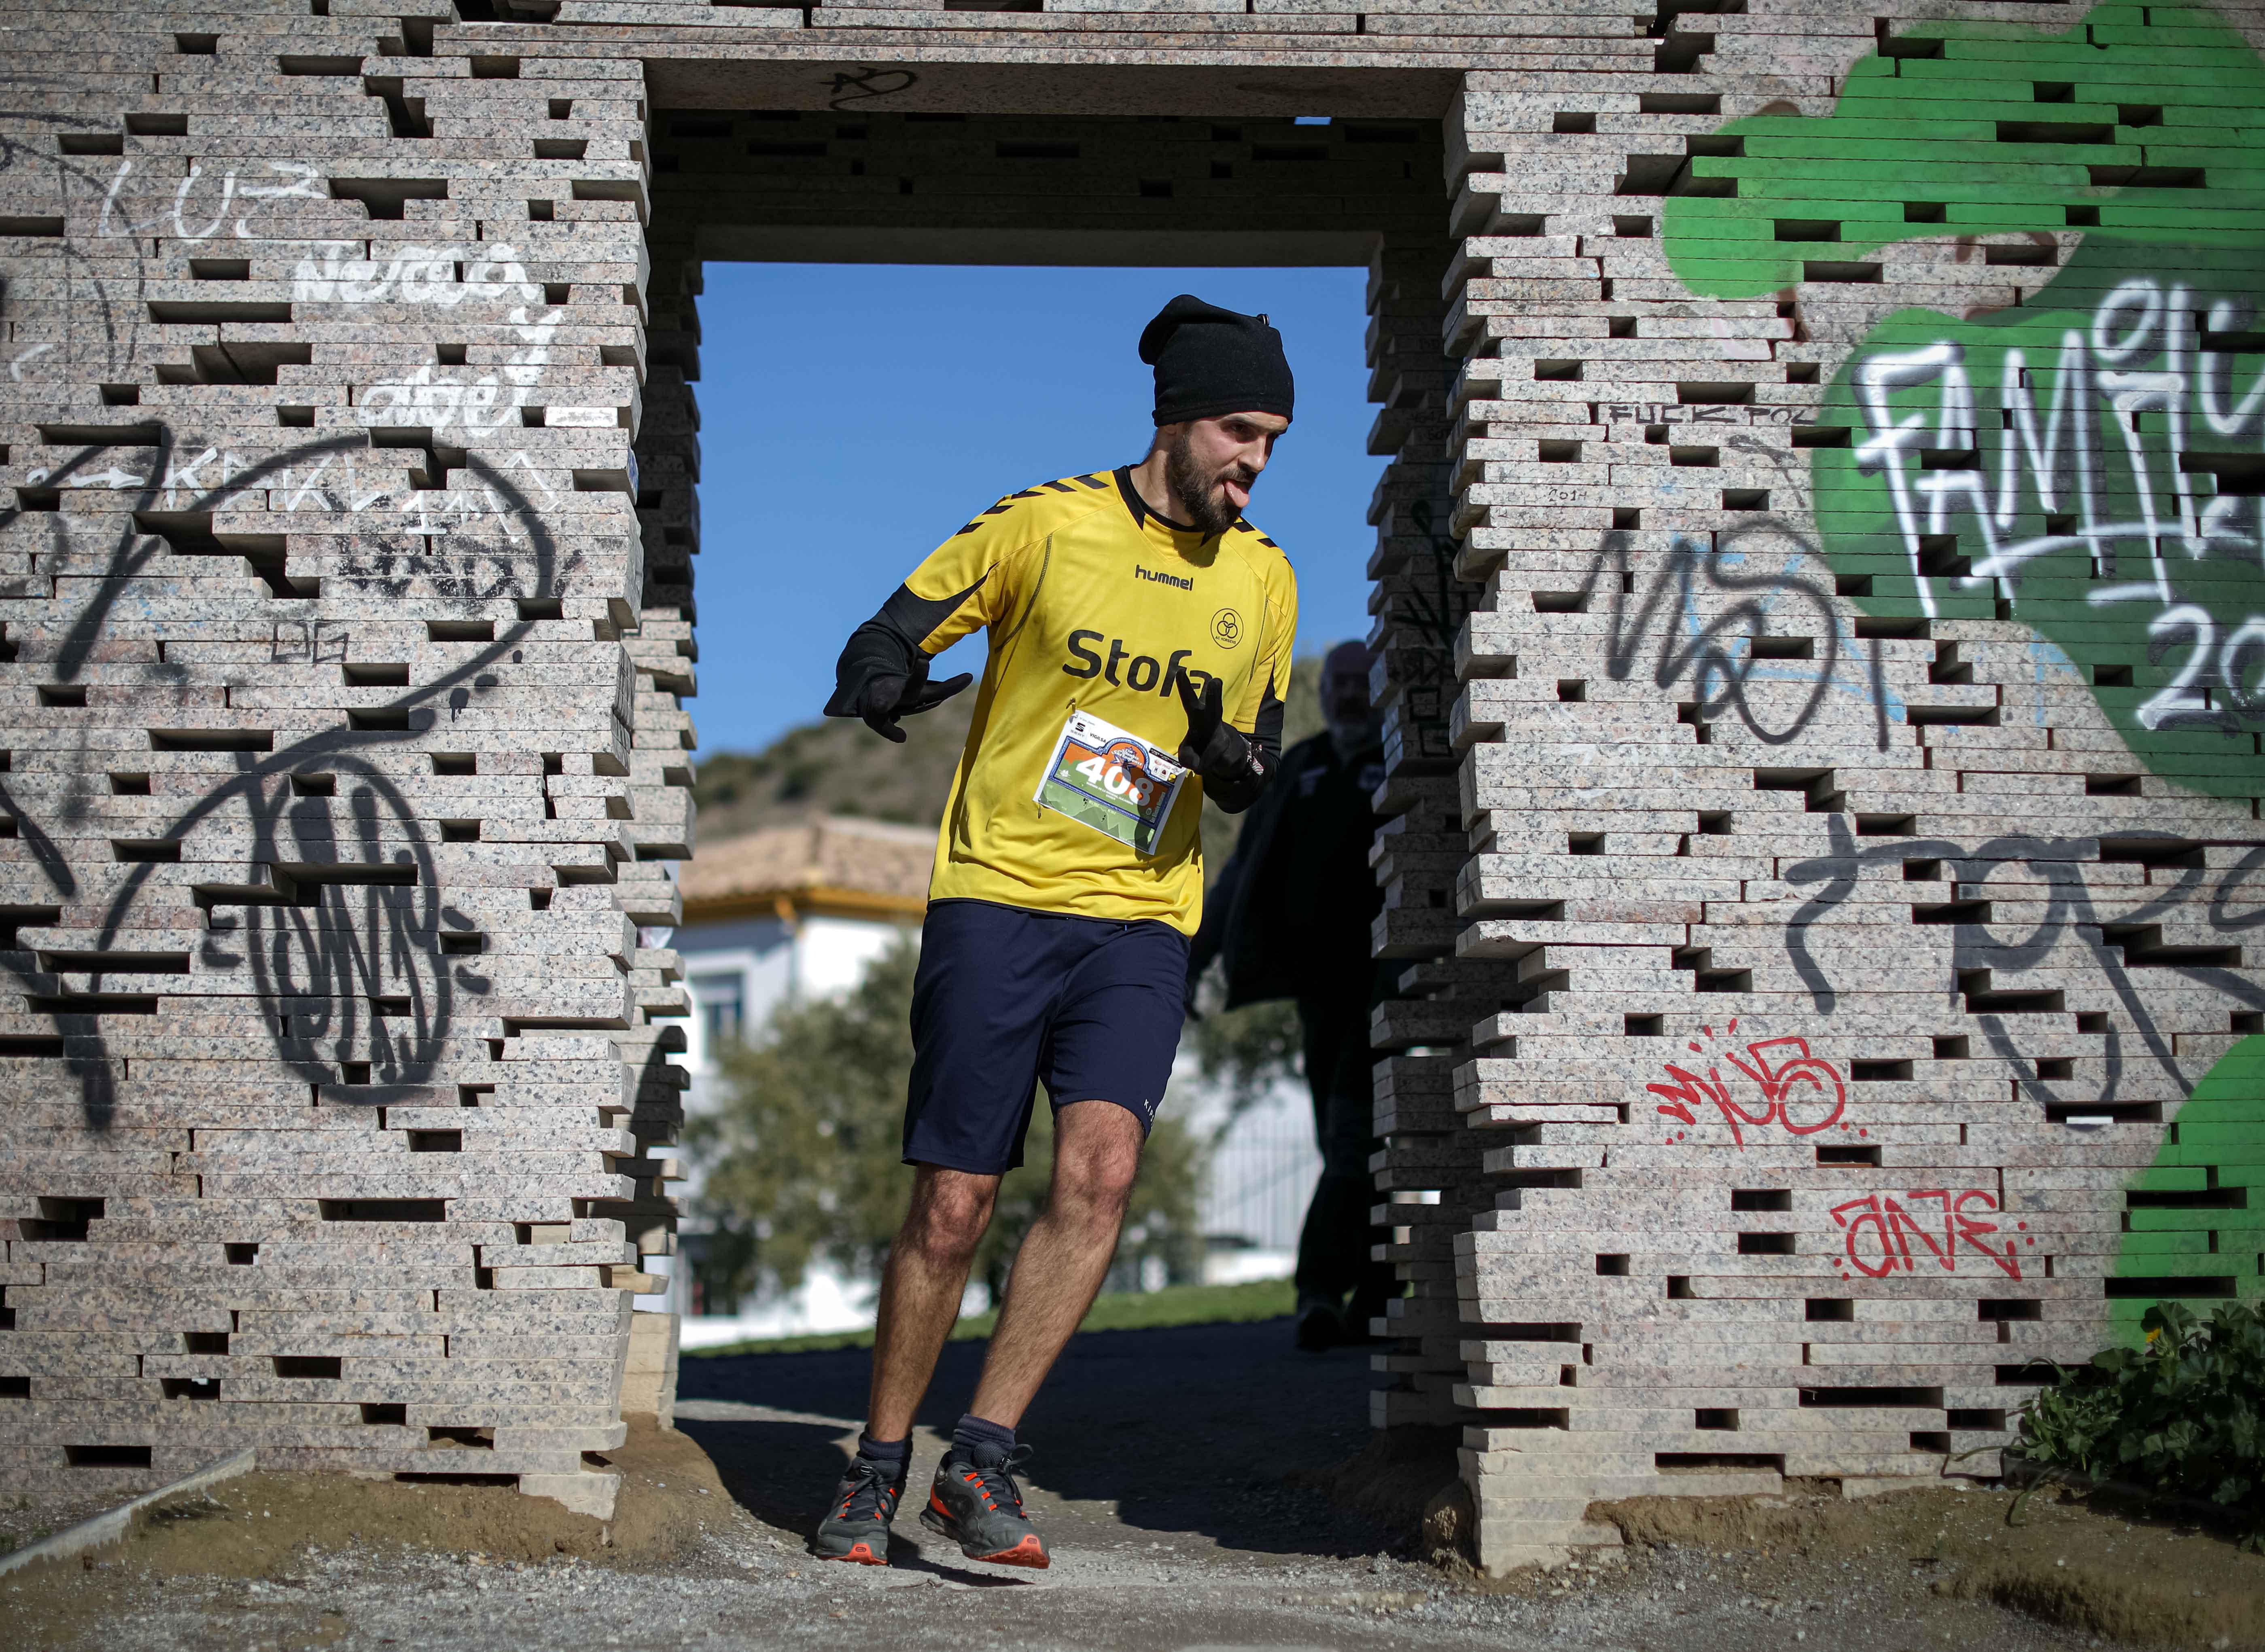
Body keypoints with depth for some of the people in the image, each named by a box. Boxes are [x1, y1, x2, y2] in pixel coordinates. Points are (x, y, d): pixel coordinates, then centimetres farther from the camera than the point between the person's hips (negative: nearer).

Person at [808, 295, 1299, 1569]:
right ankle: (879, 1466, 17)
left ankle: (983, 1460, -9)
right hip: (999, 893, -3)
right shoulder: (1047, 524, -2)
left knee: (1102, 1167, -19)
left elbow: (1257, 779, 18)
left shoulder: (1264, 581, 10)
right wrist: (877, 694, -21)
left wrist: (1232, 759, -6)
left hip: (1144, 916, 3)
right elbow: (900, 631, 3)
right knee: (955, 1204, -2)